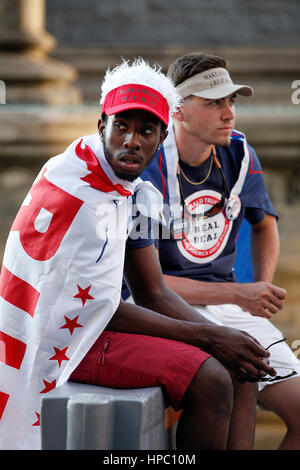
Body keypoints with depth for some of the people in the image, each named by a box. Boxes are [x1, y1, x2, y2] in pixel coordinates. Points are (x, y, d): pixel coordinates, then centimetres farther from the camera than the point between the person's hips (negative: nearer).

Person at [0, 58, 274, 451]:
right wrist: (208, 337, -15)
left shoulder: (131, 191, 8)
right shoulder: (80, 197, -21)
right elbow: (104, 312, -18)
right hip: (62, 342, -9)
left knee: (240, 369, 1)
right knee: (210, 379, -23)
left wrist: (220, 337, -6)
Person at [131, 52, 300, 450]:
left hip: (228, 301, 6)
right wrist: (238, 295, -19)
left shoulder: (239, 155, 4)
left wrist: (261, 293, 8)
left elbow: (264, 223, 25)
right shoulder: (147, 171, -14)